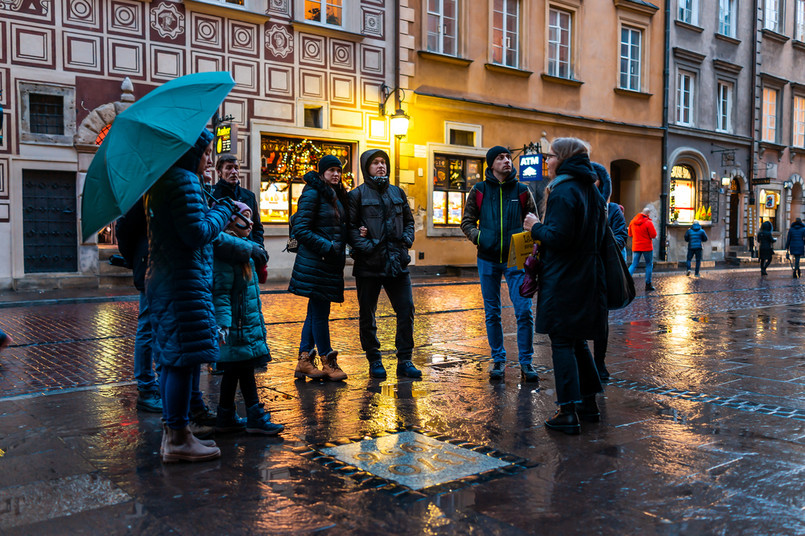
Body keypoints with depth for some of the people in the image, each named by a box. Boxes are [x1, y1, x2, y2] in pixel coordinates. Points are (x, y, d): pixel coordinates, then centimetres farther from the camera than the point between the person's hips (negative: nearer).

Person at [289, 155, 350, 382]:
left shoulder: (337, 195, 15)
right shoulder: (312, 193, -9)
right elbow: (300, 230, -14)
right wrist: (326, 246, -18)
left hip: (331, 263, 9)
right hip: (314, 262, -9)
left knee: (316, 312, 10)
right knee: (320, 312, -2)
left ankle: (304, 360, 16)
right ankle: (328, 362, 7)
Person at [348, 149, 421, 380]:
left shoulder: (398, 193, 15)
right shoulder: (357, 195, 1)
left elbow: (409, 221, 22)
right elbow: (350, 227, -4)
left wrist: (406, 240, 4)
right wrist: (366, 246, -16)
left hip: (397, 263, 4)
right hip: (369, 264, -3)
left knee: (406, 309, 0)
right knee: (367, 314, 5)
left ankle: (404, 361, 10)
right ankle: (374, 361, 20)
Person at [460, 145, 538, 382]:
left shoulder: (522, 191, 5)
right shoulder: (479, 191, 4)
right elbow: (467, 221, 10)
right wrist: (477, 236, -10)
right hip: (488, 260, 1)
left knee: (524, 311, -8)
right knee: (492, 313, 8)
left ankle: (526, 362, 4)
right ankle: (498, 360, 21)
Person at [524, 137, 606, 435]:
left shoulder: (563, 191, -15)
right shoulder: (592, 192, 13)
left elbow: (558, 237, -23)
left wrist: (536, 228, -4)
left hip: (563, 281, -9)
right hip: (588, 279, 9)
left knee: (561, 343, -3)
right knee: (578, 341, 17)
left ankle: (568, 413, -2)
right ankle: (589, 403, 25)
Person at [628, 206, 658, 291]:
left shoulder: (632, 222, 4)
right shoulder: (648, 223, -13)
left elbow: (630, 234, 14)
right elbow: (654, 235, -12)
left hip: (636, 247, 4)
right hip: (647, 247, -4)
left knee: (633, 265, 7)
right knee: (649, 264, 10)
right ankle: (648, 284, 11)